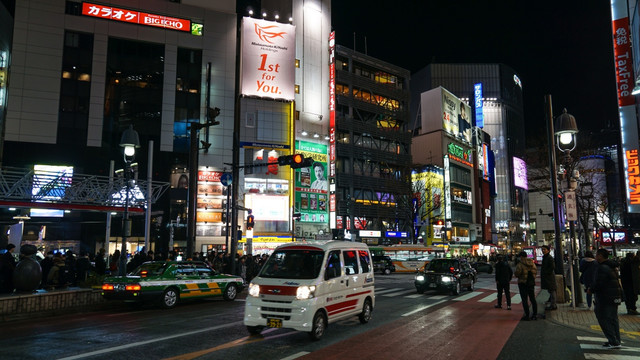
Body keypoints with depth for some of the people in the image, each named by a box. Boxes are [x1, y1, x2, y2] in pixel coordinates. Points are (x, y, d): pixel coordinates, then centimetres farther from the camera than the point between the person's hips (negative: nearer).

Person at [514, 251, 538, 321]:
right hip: (531, 283, 6)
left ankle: (527, 315, -1)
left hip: (523, 283, -6)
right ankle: (535, 314, 18)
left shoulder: (520, 264, -15)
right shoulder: (532, 263, 4)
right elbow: (535, 272, 9)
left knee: (524, 299, -1)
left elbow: (517, 274, -17)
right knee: (532, 299, 15)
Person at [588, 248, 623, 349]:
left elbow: (598, 284, -22)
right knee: (613, 319, 14)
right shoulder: (612, 267, 13)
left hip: (605, 298, -9)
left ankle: (613, 342, -5)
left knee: (604, 319, -3)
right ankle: (617, 341, 18)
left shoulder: (602, 268, -18)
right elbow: (616, 282, 20)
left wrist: (591, 290, -4)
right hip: (615, 297, 10)